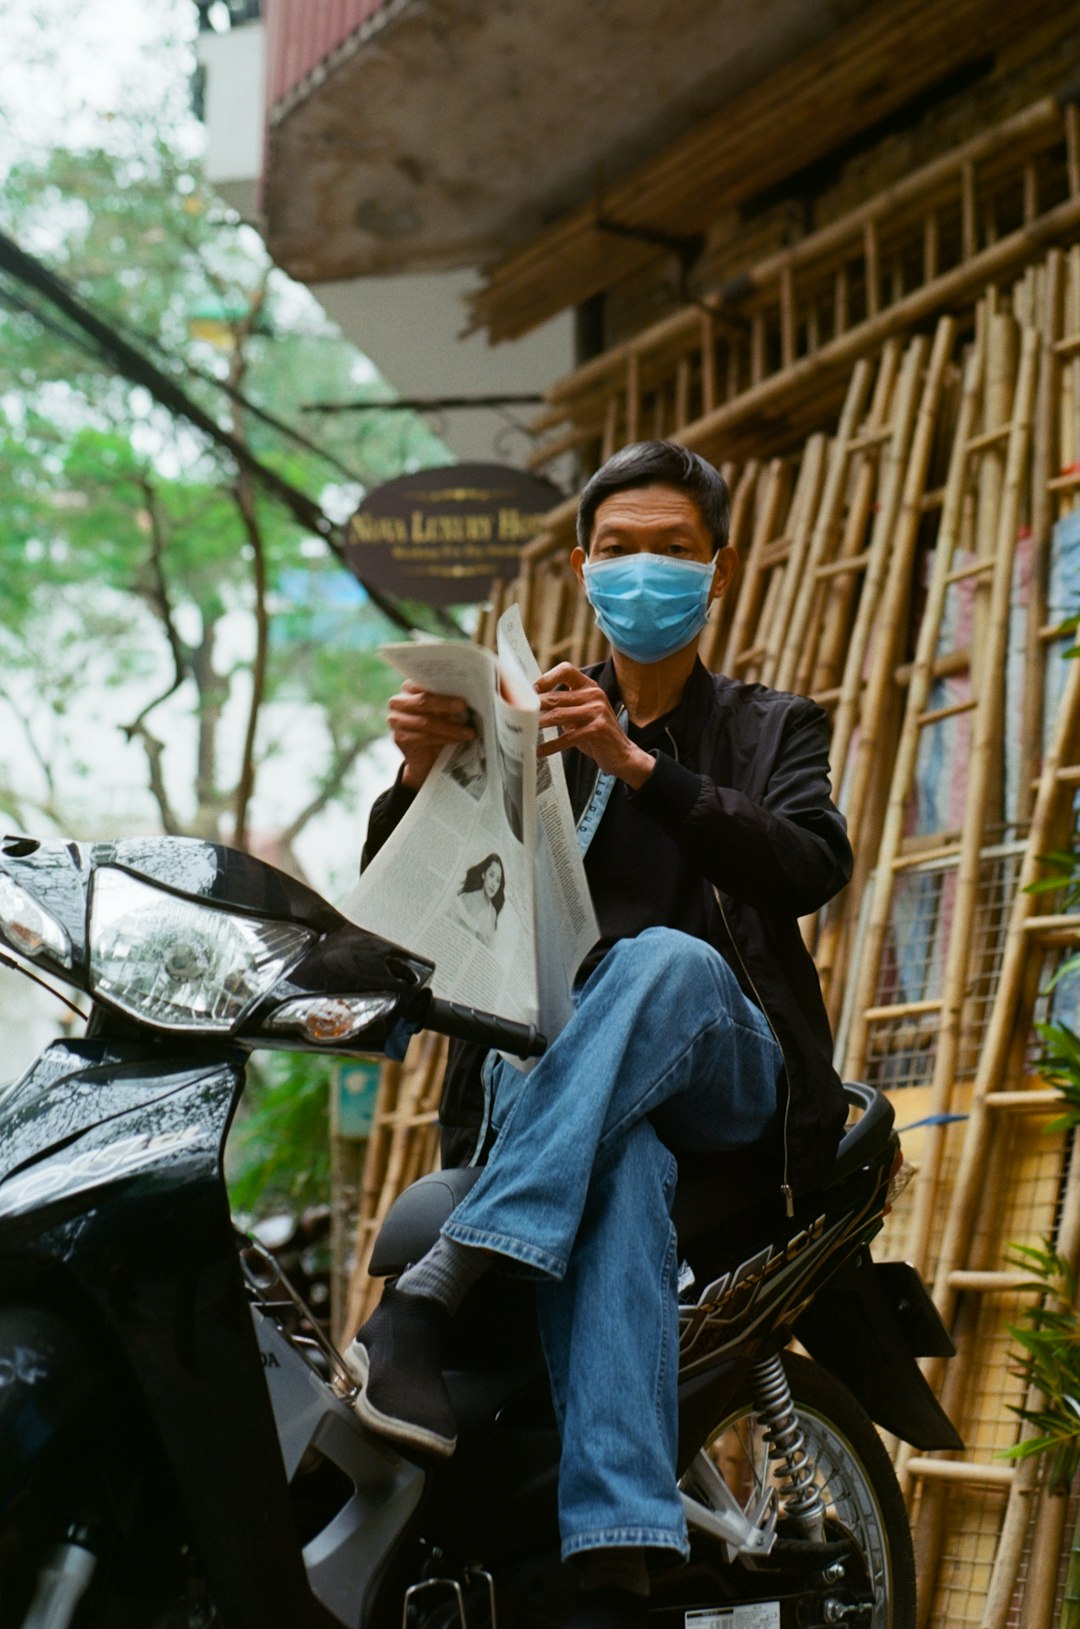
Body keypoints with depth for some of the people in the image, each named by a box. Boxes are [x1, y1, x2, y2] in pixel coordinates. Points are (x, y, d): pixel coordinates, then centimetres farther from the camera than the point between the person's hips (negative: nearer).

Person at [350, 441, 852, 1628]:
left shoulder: (770, 730, 17)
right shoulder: (521, 727, 20)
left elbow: (815, 868, -6)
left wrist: (637, 765, -20)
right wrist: (419, 777, -15)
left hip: (723, 1066, 0)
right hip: (543, 1056, 0)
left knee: (667, 957, -38)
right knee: (616, 1175, -38)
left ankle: (427, 1296, -49)